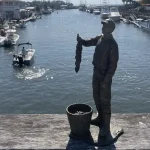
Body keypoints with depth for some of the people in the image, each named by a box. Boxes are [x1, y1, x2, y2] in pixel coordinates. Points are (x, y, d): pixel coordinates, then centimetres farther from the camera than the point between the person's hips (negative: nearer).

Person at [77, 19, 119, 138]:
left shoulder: (113, 44, -20)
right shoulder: (99, 38, 3)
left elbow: (113, 65, -21)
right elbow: (87, 43, 16)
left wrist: (106, 81, -22)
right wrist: (80, 40, -7)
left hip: (105, 75, -8)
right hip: (96, 72, 8)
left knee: (105, 100, -2)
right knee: (97, 97, 18)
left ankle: (106, 126, 9)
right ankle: (100, 118, 37)